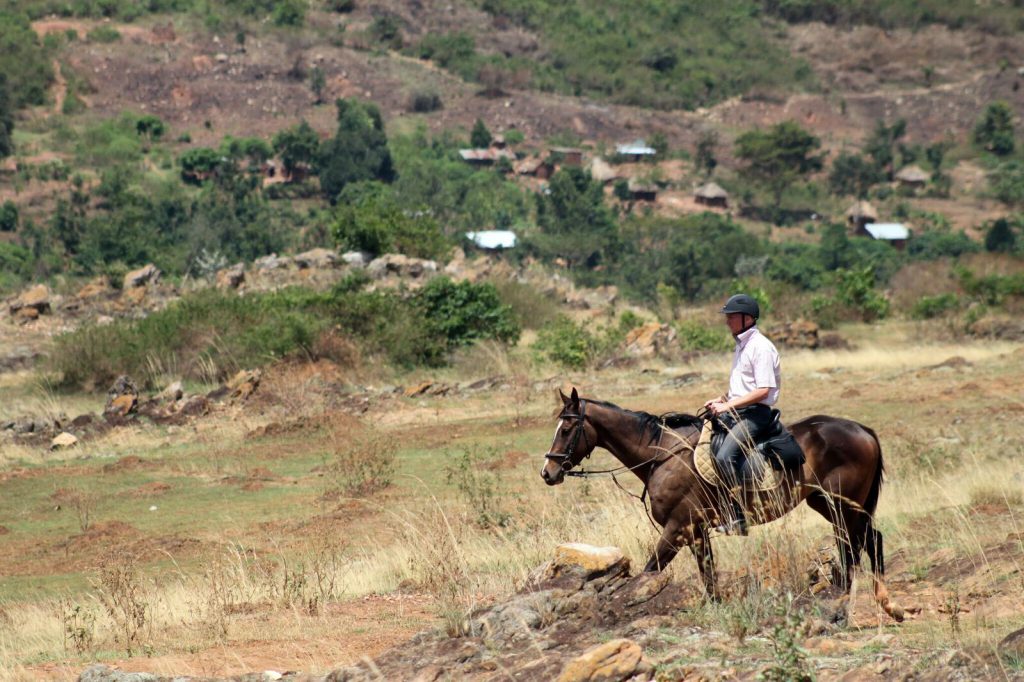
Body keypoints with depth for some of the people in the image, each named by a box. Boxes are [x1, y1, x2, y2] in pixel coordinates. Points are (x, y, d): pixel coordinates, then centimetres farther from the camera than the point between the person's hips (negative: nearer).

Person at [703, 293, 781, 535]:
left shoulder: (760, 347, -14)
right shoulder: (742, 345, 16)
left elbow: (763, 390, -21)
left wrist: (729, 405, -21)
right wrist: (720, 400, 10)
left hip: (754, 413, -10)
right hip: (735, 412, 10)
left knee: (725, 456, -29)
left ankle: (739, 519, -27)